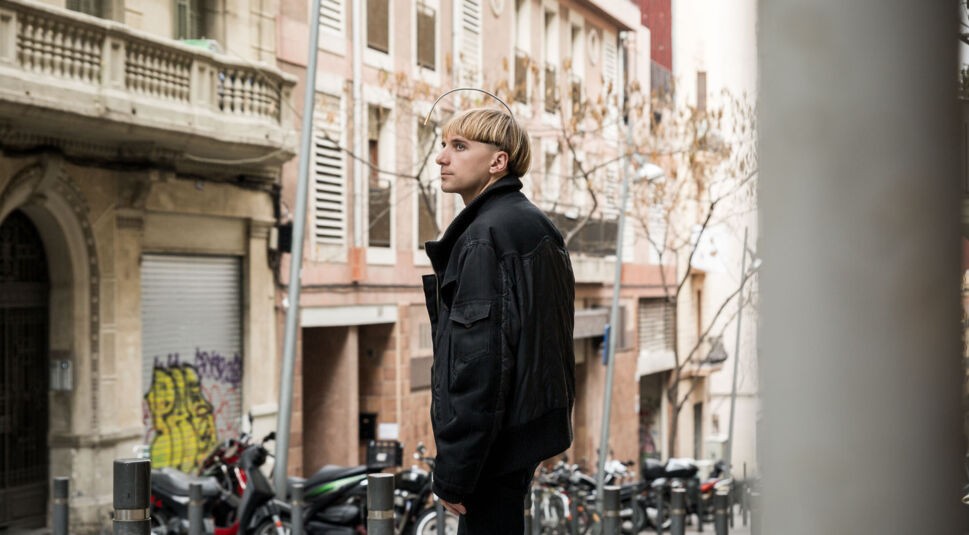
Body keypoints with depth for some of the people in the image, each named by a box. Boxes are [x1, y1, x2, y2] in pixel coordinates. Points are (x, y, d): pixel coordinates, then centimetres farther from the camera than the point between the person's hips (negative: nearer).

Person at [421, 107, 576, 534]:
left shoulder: (484, 236, -17)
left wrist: (453, 472, -20)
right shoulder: (538, 227, 14)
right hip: (532, 426, 10)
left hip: (496, 443, -10)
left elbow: (477, 362, -23)